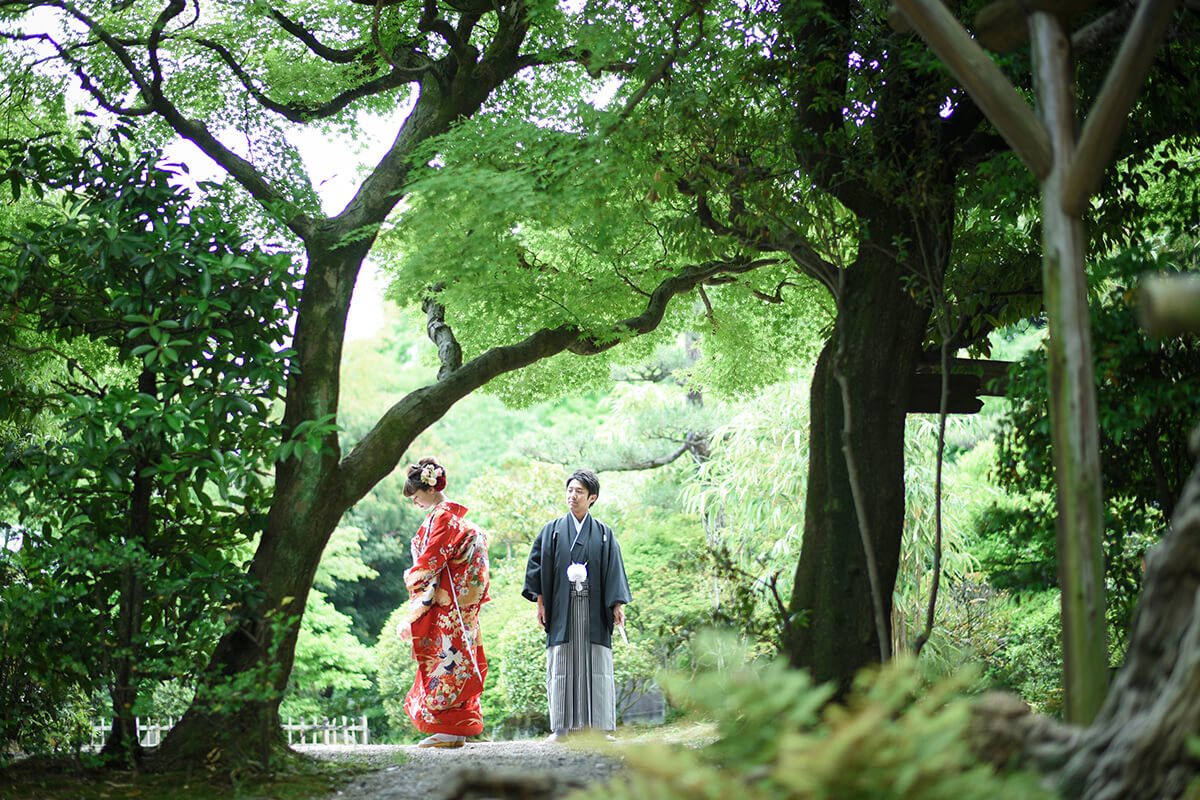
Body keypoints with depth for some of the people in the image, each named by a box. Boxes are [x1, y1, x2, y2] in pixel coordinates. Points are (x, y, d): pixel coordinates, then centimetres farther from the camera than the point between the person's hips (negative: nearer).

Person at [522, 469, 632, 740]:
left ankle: (596, 726, 0)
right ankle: (562, 727, 0)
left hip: (593, 610, 0)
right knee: (562, 665, -2)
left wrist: (617, 605, -3)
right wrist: (540, 601, -2)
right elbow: (539, 565, 6)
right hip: (562, 608, 0)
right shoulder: (553, 530, 9)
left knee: (596, 665, -2)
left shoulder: (603, 534, 9)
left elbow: (613, 570, 6)